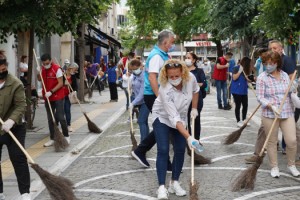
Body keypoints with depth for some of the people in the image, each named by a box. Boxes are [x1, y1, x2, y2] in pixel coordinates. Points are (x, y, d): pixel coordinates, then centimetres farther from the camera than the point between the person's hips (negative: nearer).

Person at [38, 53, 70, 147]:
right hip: (47, 97, 6)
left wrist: (51, 92, -24)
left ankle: (66, 136, 11)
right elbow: (39, 79, 16)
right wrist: (38, 73, -5)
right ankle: (52, 138, 15)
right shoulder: (42, 69, 6)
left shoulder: (57, 69, -14)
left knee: (60, 117, -3)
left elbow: (60, 83, -16)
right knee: (50, 119, 9)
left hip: (58, 97, -6)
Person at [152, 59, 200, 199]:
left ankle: (174, 183, 10)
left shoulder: (190, 78, -24)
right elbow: (174, 118, -40)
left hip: (181, 117, 5)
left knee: (180, 150, -1)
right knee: (163, 150, -15)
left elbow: (195, 90, 4)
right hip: (162, 117, -5)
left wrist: (194, 108, 3)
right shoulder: (165, 90, -37)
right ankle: (162, 187, -15)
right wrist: (188, 137, -47)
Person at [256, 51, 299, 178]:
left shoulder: (285, 75, 8)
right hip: (270, 115, -3)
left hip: (287, 113, 3)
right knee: (272, 142, 6)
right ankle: (274, 167, 21)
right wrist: (271, 106, -22)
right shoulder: (262, 77, -5)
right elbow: (260, 97, -9)